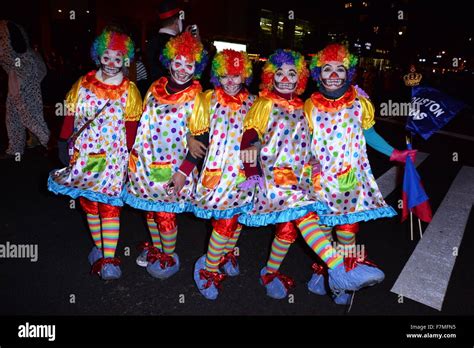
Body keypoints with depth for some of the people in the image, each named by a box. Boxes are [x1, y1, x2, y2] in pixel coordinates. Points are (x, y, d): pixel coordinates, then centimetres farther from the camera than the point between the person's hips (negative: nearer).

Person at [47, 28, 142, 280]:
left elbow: (131, 128, -4)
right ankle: (98, 248, 29)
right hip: (83, 155, 3)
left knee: (109, 207, -2)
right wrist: (64, 145, 2)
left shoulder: (129, 90, -2)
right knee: (89, 205, 12)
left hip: (113, 157, -3)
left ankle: (109, 258, 3)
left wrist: (128, 157, -8)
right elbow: (70, 117, 5)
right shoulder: (83, 84, 3)